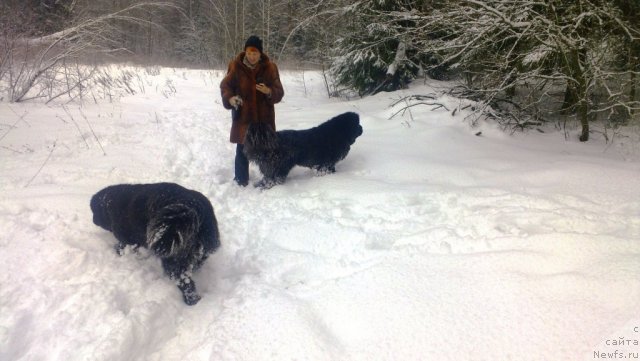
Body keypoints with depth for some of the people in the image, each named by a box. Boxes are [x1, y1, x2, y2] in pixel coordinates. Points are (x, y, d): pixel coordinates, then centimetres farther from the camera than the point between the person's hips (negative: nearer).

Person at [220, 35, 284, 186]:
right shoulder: (236, 66, -7)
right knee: (242, 151, 5)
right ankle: (241, 181, 20)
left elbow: (279, 92, -1)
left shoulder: (269, 67, -3)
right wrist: (230, 98, -20)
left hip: (264, 117, 1)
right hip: (242, 117, -1)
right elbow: (225, 86, 1)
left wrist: (269, 92, -23)